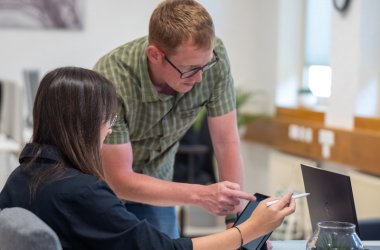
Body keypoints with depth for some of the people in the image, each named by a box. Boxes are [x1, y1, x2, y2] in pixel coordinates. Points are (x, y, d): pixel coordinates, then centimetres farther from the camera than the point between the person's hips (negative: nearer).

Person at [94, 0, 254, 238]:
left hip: (155, 178, 3)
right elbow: (120, 180, -30)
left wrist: (237, 221, -19)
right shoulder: (111, 81, -36)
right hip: (104, 182, -3)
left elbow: (226, 142, -17)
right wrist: (200, 194, -39)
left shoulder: (214, 56, -25)